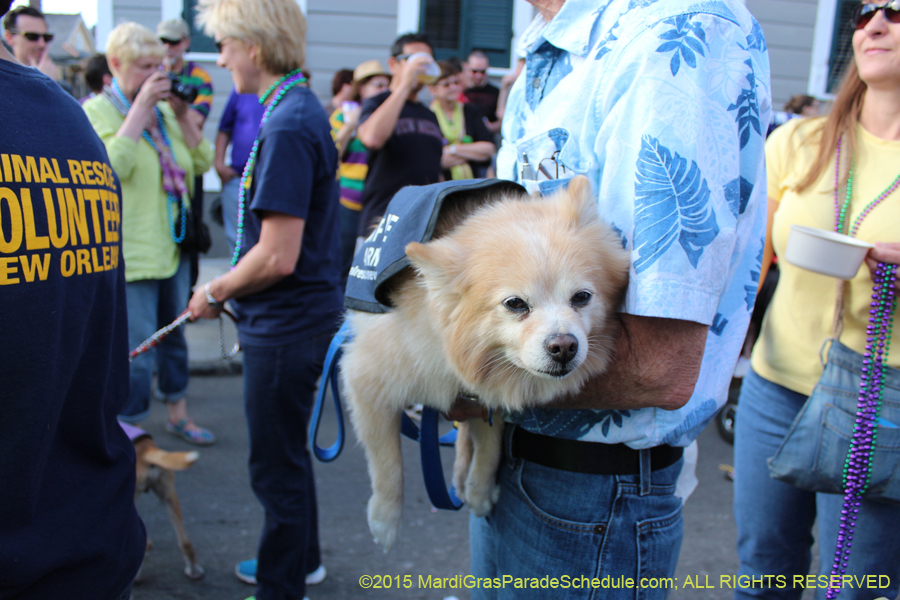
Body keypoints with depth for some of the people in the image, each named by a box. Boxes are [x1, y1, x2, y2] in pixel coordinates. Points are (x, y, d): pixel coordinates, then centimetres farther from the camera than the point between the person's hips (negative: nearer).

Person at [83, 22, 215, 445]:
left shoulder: (164, 111, 11)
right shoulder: (96, 110, -7)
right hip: (130, 251, -7)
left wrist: (182, 113, -4)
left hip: (172, 244, 7)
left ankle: (177, 413, 36)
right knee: (138, 349, -4)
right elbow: (114, 164, -24)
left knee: (174, 334, 19)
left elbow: (202, 162, 8)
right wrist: (141, 105, -20)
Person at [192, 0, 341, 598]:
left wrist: (216, 293, -10)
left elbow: (278, 257, -26)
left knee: (277, 463, 6)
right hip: (299, 313, 10)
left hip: (287, 323, -10)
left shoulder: (288, 126, -22)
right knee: (287, 451, 25)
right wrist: (231, 285, 13)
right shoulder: (303, 110, 9)